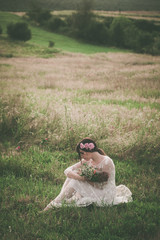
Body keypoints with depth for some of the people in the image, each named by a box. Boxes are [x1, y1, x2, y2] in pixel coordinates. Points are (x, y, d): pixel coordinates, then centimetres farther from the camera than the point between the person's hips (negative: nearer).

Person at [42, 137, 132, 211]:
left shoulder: (106, 162, -20)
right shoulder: (87, 161, 1)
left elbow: (101, 185, -17)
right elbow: (67, 171, -8)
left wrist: (86, 179, -17)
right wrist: (80, 177, -26)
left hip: (106, 196, -7)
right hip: (95, 191, 7)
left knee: (76, 181, -19)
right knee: (74, 175, -9)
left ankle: (55, 204, -11)